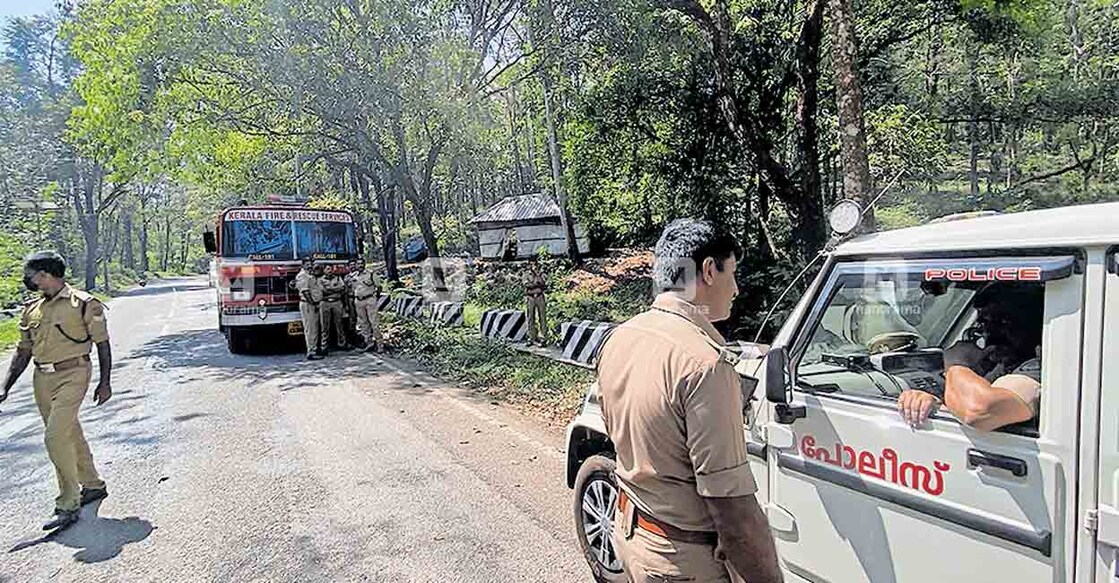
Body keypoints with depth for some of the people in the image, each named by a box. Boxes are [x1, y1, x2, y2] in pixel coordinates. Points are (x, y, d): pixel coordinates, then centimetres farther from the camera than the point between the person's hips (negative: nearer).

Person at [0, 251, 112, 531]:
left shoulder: (84, 304, -8)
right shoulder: (32, 309, 11)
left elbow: (102, 344, -4)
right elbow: (23, 352, 17)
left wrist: (105, 382, -5)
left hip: (72, 375, -7)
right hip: (42, 379, 7)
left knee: (56, 437, -14)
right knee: (70, 435, 14)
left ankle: (68, 505, -5)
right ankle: (93, 485, 30)